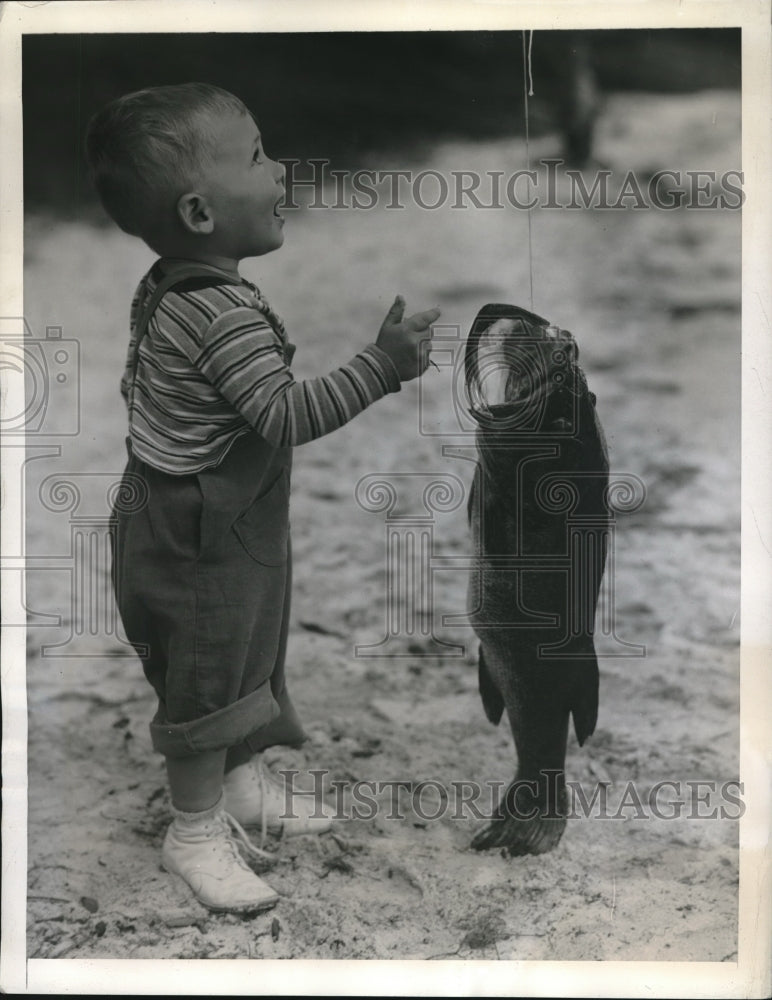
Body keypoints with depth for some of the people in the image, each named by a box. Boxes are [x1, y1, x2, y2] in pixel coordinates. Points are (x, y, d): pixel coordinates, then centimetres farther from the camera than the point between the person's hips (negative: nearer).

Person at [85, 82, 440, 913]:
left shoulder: (164, 288, 1)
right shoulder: (228, 315, -30)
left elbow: (139, 383, 13)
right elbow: (289, 417, -34)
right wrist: (383, 365, -35)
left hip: (200, 522, 10)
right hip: (198, 539, -10)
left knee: (244, 664, 23)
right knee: (206, 682, 6)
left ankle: (245, 789, 41)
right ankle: (196, 833, 23)